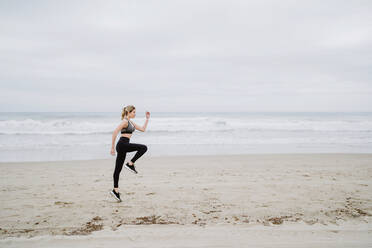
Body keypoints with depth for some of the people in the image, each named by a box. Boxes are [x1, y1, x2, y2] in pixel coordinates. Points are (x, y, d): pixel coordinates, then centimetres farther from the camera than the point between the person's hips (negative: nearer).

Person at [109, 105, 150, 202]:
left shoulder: (131, 122, 19)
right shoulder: (125, 121, -9)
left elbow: (143, 129, 22)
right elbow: (115, 133, -17)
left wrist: (147, 119, 18)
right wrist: (112, 147, -17)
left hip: (124, 145, 9)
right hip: (122, 144, -9)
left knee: (118, 169, 9)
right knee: (143, 148, -13)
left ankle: (115, 190, 13)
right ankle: (130, 164, -7)